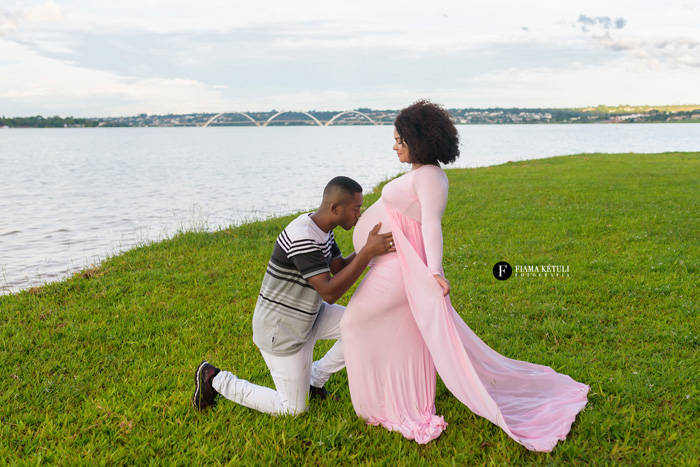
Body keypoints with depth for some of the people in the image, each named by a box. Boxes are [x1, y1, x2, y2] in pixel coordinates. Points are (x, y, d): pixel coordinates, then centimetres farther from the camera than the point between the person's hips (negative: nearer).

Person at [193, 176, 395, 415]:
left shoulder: (322, 228, -2)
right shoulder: (303, 238, -33)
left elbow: (341, 268, 5)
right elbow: (330, 293, -35)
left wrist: (370, 244, -10)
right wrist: (368, 252, -39)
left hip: (304, 315, 9)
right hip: (281, 330, -9)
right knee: (295, 409, 4)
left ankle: (314, 379, 18)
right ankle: (215, 379, 12)